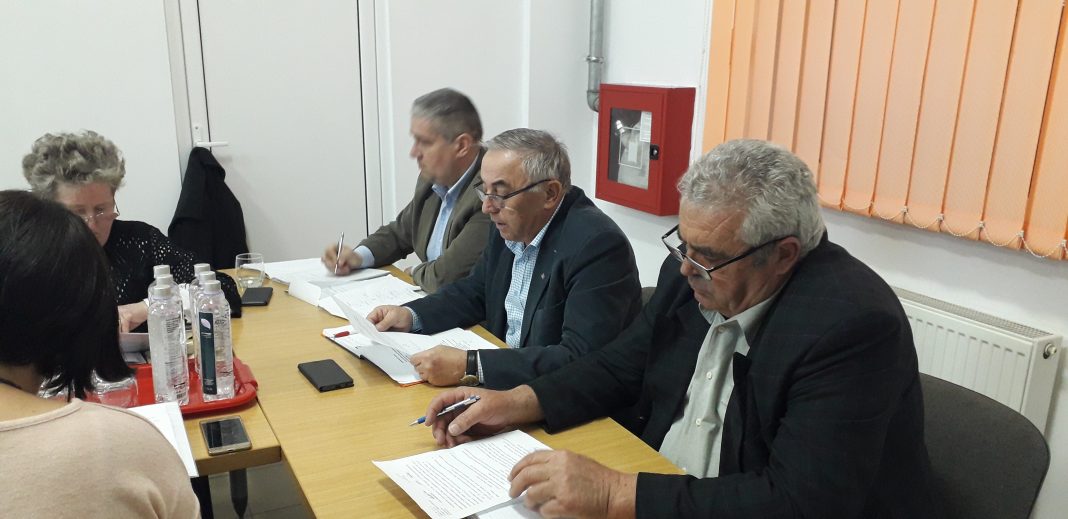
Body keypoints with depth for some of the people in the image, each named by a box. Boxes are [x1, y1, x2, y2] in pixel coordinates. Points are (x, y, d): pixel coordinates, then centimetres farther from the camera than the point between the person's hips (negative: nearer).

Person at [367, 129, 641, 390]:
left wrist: (469, 366, -31)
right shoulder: (512, 228, 0)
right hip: (506, 378, 7)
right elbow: (474, 292, 15)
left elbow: (582, 361, -30)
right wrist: (411, 315, -3)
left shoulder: (598, 246, -24)